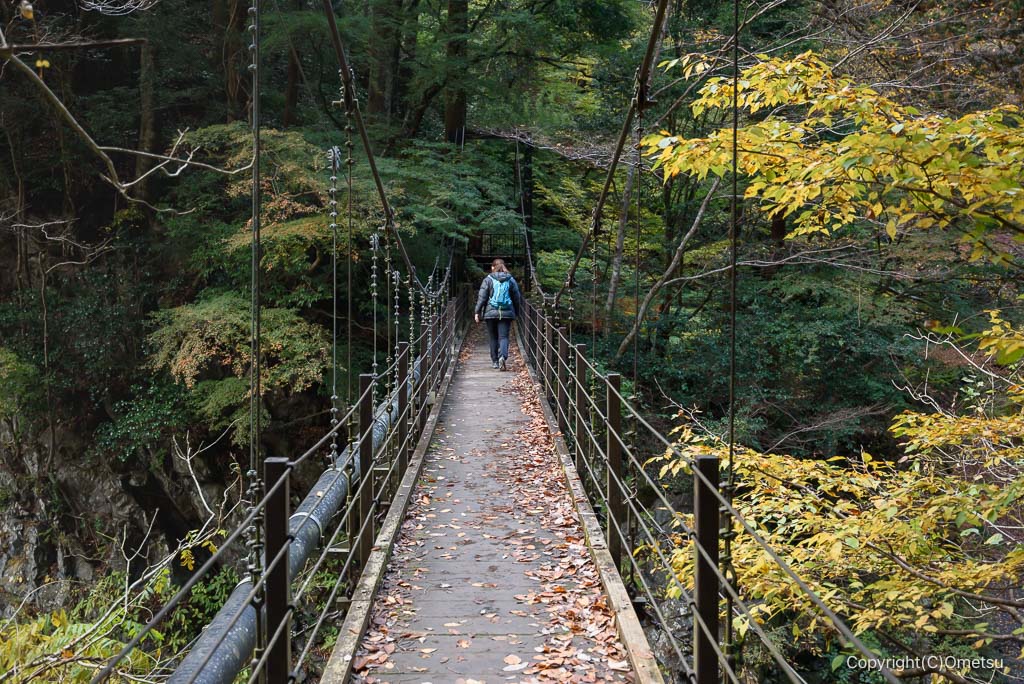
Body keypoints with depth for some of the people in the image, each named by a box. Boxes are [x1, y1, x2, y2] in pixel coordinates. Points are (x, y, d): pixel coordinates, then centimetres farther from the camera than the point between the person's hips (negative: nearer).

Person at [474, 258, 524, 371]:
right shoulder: (511, 280, 7)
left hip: (491, 313, -1)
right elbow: (517, 298, 10)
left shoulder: (488, 280, -1)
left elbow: (482, 297, -4)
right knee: (504, 336, -1)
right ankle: (503, 356, -24)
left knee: (493, 337, 10)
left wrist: (478, 312, 0)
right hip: (507, 313, 1)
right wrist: (516, 312, 20)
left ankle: (495, 361, 14)